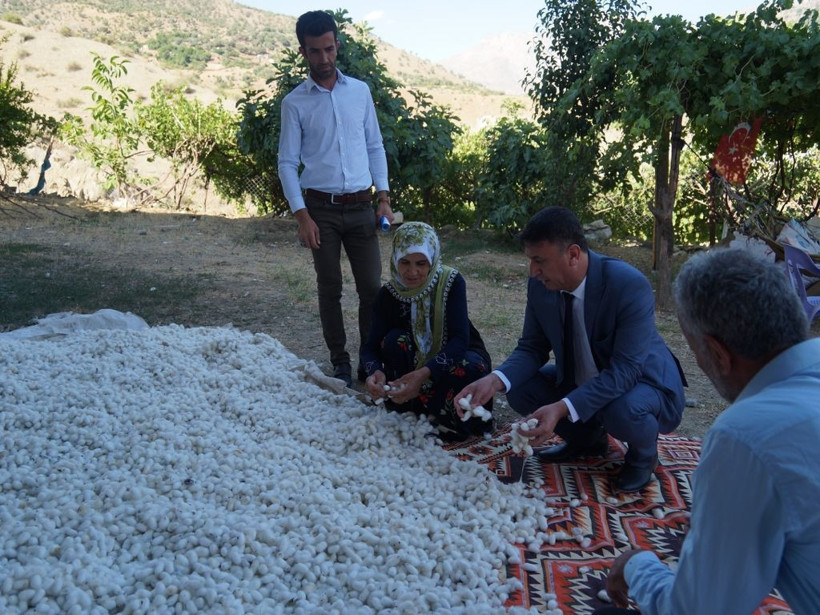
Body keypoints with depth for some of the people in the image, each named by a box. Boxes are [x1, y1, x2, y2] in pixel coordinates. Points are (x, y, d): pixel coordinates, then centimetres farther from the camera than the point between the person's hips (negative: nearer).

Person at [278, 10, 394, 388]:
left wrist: (383, 197, 2)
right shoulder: (294, 103, 1)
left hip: (361, 206, 2)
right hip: (321, 208, -2)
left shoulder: (360, 91, 8)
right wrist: (302, 216, -10)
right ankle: (340, 362, 16)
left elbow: (375, 147, 11)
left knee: (371, 286, 0)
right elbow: (287, 162, -1)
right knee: (330, 289, 4)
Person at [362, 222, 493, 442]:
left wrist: (424, 373, -47)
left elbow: (460, 340, -31)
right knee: (394, 339, -28)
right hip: (417, 361, 2)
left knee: (472, 368, -35)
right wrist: (375, 371, -44)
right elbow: (370, 346, -18)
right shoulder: (389, 294, -14)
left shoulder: (451, 282, -21)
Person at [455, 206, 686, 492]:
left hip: (641, 382, -6)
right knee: (519, 388, -11)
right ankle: (587, 437, 14)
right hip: (580, 382, 6)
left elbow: (624, 371, -33)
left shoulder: (630, 285, -31)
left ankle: (644, 453, 0)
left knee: (622, 411, -37)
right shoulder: (541, 284, -14)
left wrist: (561, 409, -44)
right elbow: (532, 348, -5)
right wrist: (495, 380, -26)